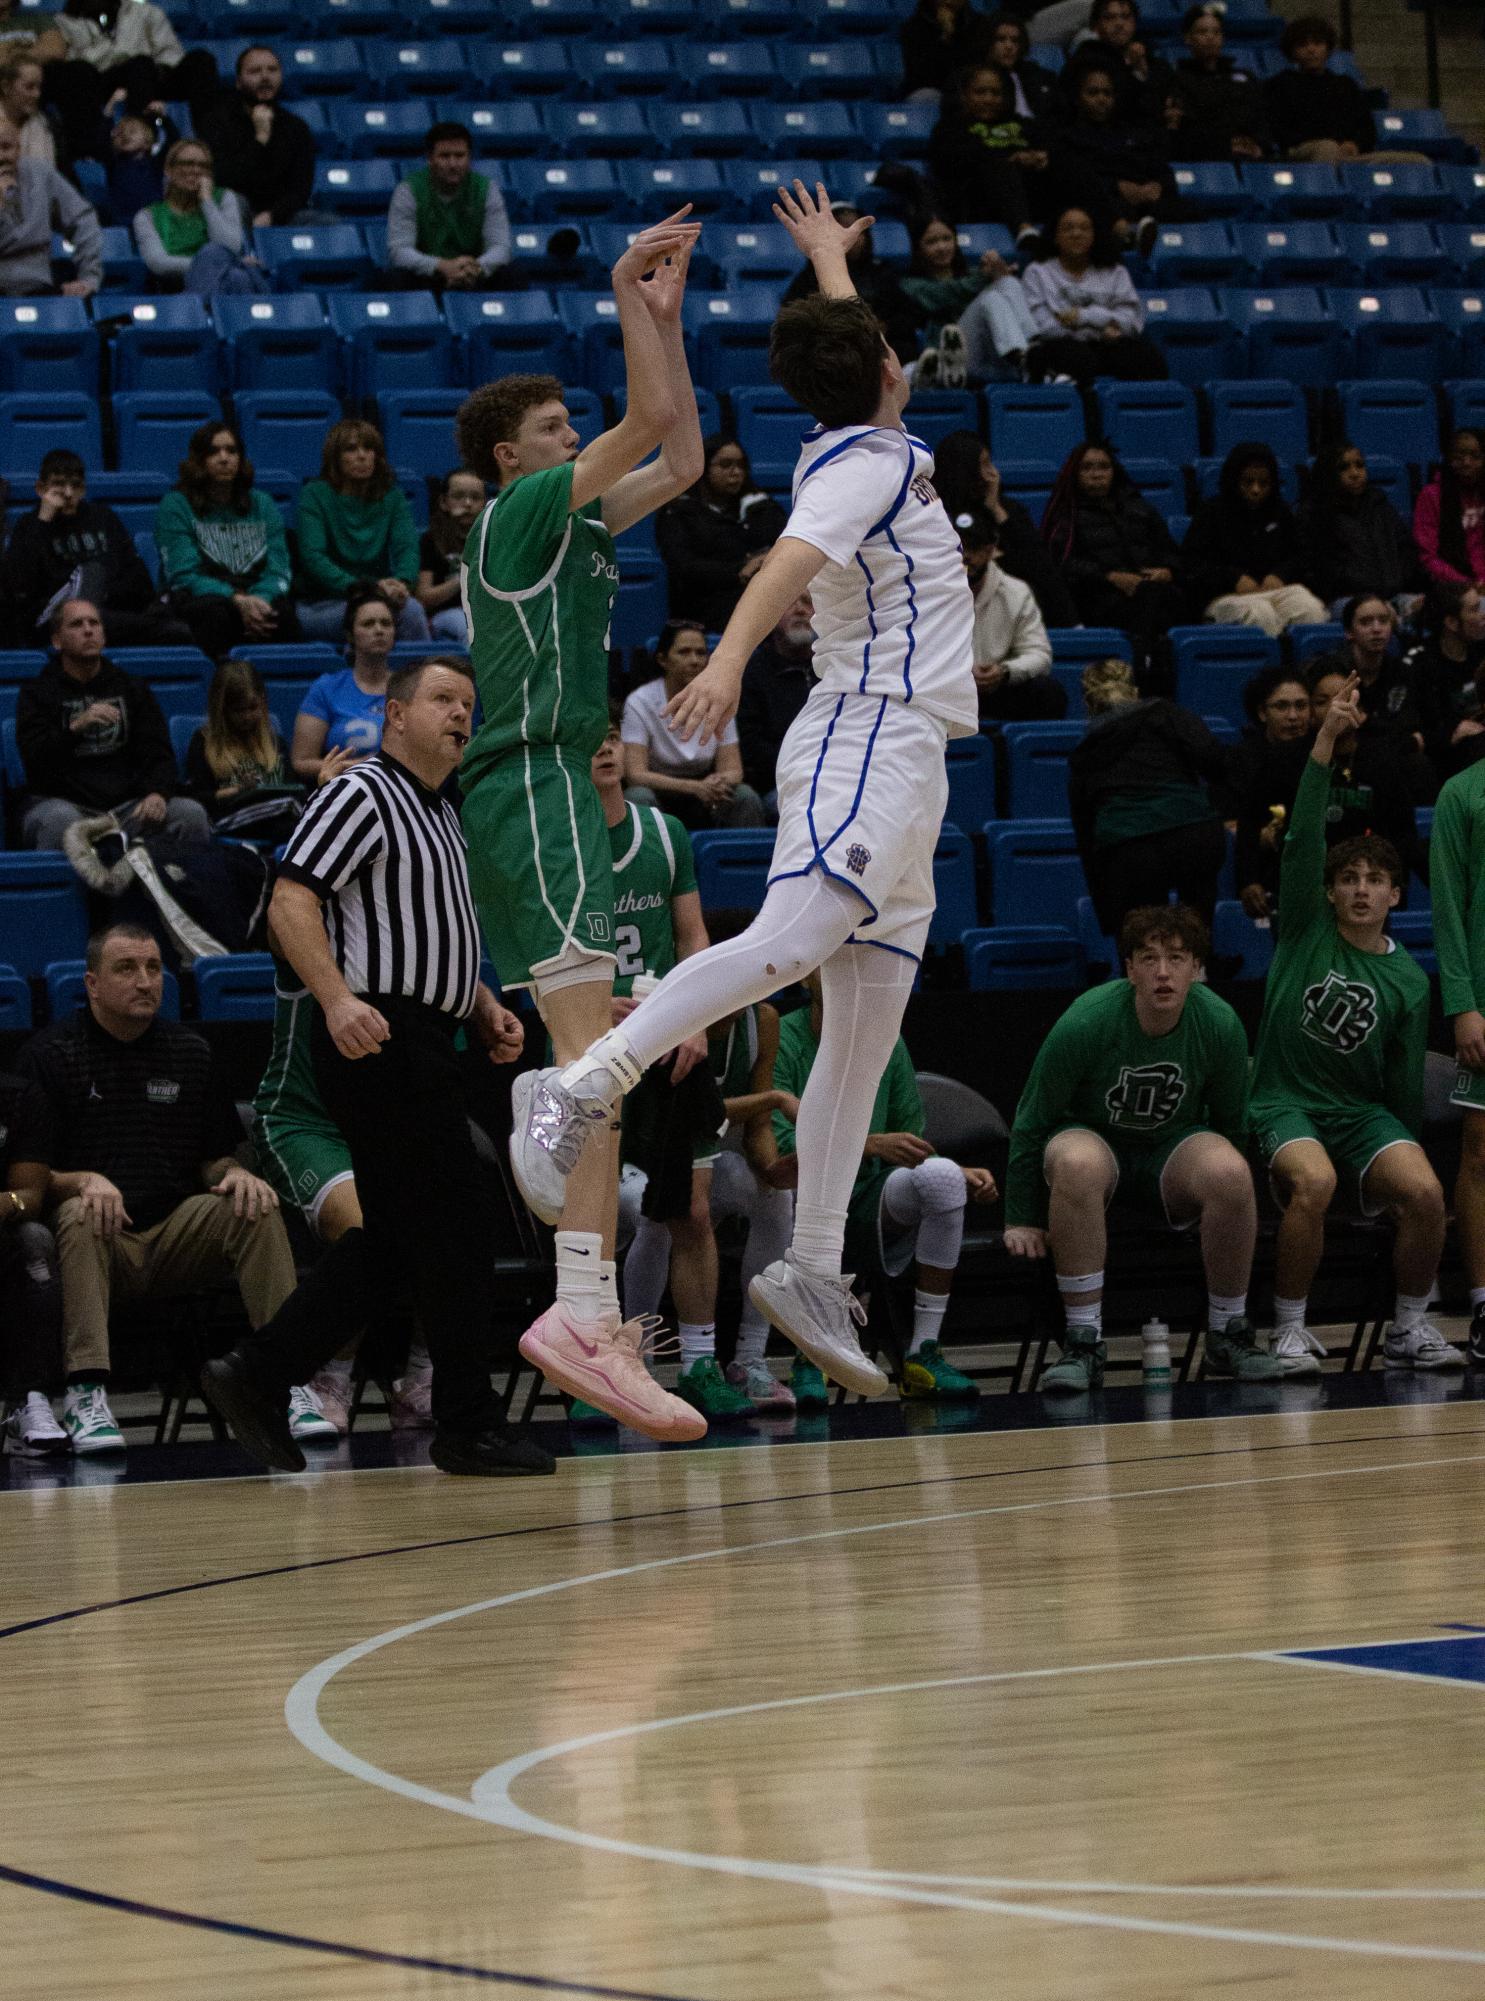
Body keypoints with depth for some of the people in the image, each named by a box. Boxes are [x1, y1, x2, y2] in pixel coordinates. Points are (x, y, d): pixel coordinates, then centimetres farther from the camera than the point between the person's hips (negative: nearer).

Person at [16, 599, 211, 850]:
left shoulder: (133, 688, 18)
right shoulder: (37, 692, 6)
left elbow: (158, 753, 9)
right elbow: (33, 757, -8)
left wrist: (157, 793, -14)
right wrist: (76, 728, -26)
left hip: (127, 803, 3)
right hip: (65, 801, -3)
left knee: (190, 814, -22)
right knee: (59, 819, -40)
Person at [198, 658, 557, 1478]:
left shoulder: (441, 816, 23)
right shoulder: (361, 796, -7)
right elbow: (291, 903, -18)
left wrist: (487, 1009, 16)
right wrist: (337, 1000, -30)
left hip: (422, 1043, 10)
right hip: (377, 1036, -10)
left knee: (392, 1241, 10)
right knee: (450, 1232, -8)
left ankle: (258, 1375, 13)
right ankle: (468, 1425, -2)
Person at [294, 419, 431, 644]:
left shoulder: (392, 496, 11)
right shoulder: (314, 494, 0)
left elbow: (406, 547, -3)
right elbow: (312, 556, -13)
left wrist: (402, 582, -27)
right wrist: (355, 587, -28)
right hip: (319, 606, -3)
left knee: (410, 608, -30)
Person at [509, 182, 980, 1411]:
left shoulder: (855, 453, 20)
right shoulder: (872, 463, -6)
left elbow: (847, 349, 44)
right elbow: (789, 561, -25)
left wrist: (832, 261, 59)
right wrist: (730, 660, -42)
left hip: (897, 766, 9)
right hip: (871, 744, -9)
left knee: (864, 1032, 3)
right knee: (790, 940, -28)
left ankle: (812, 1272, 0)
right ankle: (582, 1089, -35)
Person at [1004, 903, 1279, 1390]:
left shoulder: (1221, 1027, -12)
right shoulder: (1085, 1023, -20)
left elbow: (1231, 1126, 5)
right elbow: (1031, 1124, -8)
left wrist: (1229, 1199, 6)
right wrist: (1021, 1221, -7)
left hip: (1174, 1150, 2)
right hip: (1092, 1137, -2)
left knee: (1230, 1170, -32)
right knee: (1078, 1163, -39)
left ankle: (1227, 1336, -13)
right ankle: (1083, 1344, -31)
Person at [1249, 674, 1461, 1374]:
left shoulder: (1408, 980, 9)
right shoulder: (1307, 929, 3)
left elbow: (1405, 1083, 12)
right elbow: (1303, 839, -9)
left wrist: (1403, 1174, 9)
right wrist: (1326, 740, -19)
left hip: (1362, 1111, 3)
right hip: (1286, 1102, -3)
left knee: (1425, 1192, -25)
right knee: (1314, 1183, -35)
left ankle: (1409, 1329, -5)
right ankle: (1289, 1328, -19)